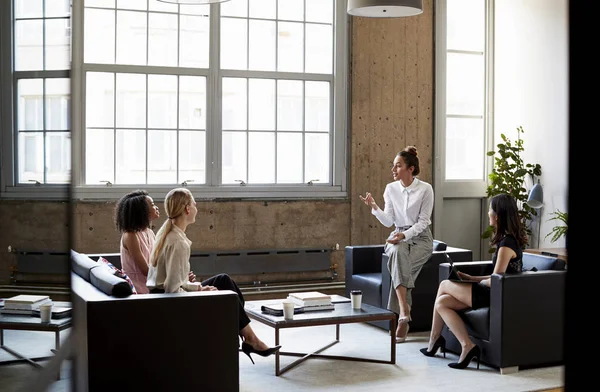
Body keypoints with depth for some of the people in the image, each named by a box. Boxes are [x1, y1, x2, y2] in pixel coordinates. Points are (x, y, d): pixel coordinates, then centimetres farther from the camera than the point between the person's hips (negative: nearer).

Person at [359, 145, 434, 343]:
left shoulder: (425, 189, -9)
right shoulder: (391, 188, 2)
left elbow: (423, 221, -10)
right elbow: (388, 221, 0)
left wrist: (405, 235, -23)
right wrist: (374, 207, -17)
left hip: (420, 237, -2)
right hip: (398, 236, 3)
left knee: (400, 264, -34)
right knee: (397, 252, -36)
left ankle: (400, 318, -29)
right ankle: (404, 310, -43)